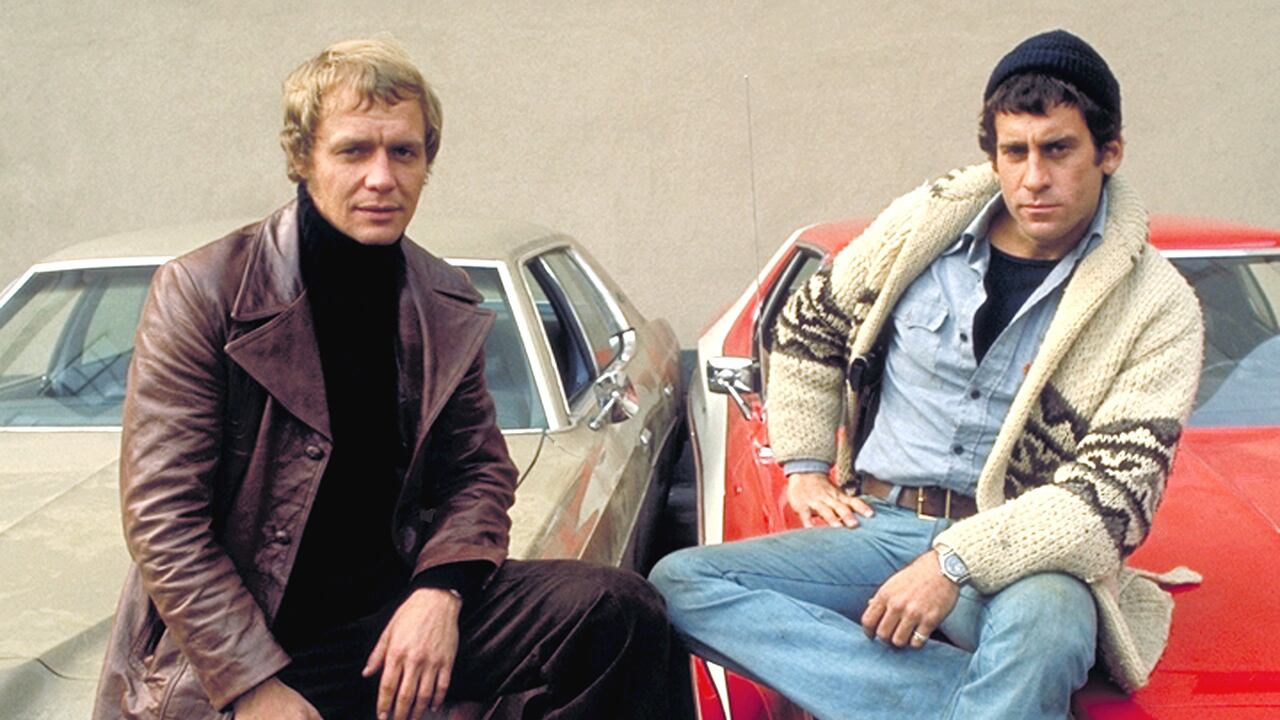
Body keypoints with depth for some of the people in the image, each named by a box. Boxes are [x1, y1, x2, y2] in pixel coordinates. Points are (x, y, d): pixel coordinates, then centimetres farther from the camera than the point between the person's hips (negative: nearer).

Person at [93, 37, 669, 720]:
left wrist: (441, 589, -10)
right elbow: (161, 518, -10)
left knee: (623, 611, -14)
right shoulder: (200, 293, -8)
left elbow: (481, 466, 10)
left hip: (397, 598, 4)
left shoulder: (448, 305, 5)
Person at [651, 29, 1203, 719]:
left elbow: (1115, 490, -12)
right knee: (678, 582, -22)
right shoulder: (926, 222, 5)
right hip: (877, 526, 5)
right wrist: (804, 464, 12)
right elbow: (808, 326, 20)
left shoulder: (1158, 309, -4)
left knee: (1041, 626, -42)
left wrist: (957, 560, -22)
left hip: (1023, 556, -4)